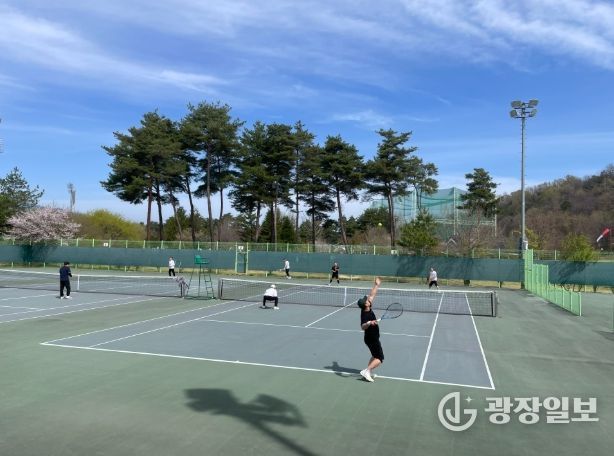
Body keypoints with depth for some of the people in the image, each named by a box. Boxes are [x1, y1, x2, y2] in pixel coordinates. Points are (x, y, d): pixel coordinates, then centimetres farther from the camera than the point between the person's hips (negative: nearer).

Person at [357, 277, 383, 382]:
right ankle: (366, 371, -10)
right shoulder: (365, 315, -30)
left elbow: (371, 295, 5)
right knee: (380, 359, -4)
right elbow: (363, 327, -44)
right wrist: (369, 323, -62)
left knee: (375, 356, 24)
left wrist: (377, 285, 9)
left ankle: (369, 372, 24)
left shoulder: (367, 309, -6)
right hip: (372, 339, -9)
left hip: (372, 338, 9)